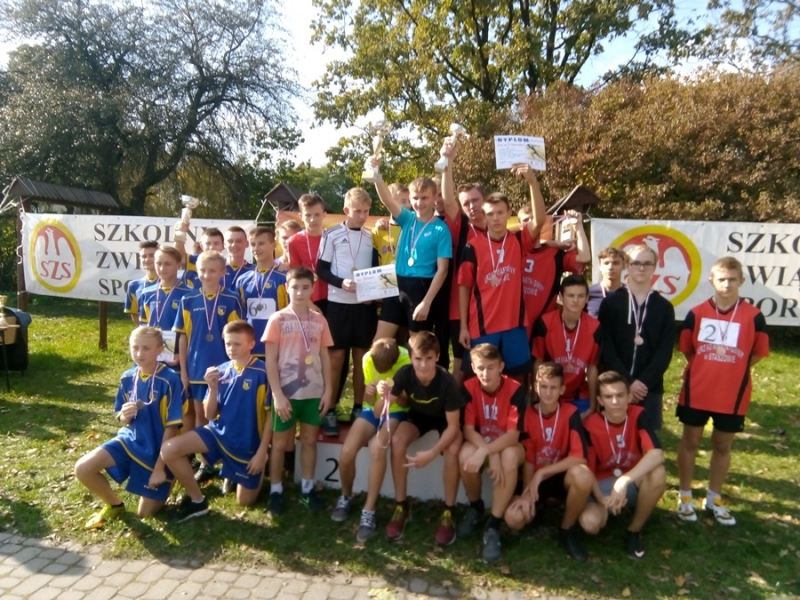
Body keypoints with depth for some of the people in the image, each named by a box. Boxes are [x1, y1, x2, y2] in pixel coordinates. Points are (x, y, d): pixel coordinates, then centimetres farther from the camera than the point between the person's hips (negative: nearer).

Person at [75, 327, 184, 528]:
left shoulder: (169, 380, -20)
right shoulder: (127, 378, -3)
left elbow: (172, 427, -18)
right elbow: (123, 420, 7)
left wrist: (160, 468, -17)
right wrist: (124, 416, -19)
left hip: (157, 450, -5)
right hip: (130, 440, 5)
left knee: (145, 513, 2)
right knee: (82, 469, -16)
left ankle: (166, 480, 33)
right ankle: (114, 505, 11)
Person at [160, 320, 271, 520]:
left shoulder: (263, 372, -15)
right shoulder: (220, 371, -1)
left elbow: (271, 414, -11)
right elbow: (210, 416, 1)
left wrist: (261, 452, -13)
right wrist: (213, 388, -17)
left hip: (248, 444, -4)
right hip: (218, 433, 4)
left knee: (245, 501, 7)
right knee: (169, 450, -16)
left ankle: (258, 470, 39)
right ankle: (197, 499, 4)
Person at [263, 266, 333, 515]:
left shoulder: (319, 321, 3)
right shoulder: (278, 319, -6)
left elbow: (325, 357, 8)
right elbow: (270, 361, -8)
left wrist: (328, 390, 2)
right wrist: (277, 395, -13)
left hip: (313, 392, 3)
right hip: (286, 392, -3)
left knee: (310, 440, 13)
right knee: (280, 443, 8)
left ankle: (307, 489, 26)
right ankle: (275, 491, 22)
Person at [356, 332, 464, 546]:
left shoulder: (446, 381, -35)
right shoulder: (404, 373, -27)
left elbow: (453, 425, -27)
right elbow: (379, 412, -13)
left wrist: (431, 453, -36)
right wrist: (384, 396, -36)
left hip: (446, 419, -2)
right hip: (419, 415, 3)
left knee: (452, 450, -32)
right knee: (397, 440, -27)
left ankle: (448, 512, -11)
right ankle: (401, 506, -9)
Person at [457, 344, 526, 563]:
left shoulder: (515, 390, -22)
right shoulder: (468, 388, -16)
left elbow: (513, 435, -25)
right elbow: (468, 429, -16)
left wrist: (486, 451, -40)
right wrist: (491, 455, -30)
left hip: (507, 445, -1)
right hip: (479, 442, 2)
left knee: (509, 457, -36)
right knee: (466, 455, -32)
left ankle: (493, 525, -22)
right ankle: (475, 506, 0)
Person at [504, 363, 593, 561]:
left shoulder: (570, 413, -14)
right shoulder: (528, 416, -7)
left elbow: (580, 456, -22)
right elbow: (528, 460, -4)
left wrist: (542, 472, -23)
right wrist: (527, 492, -17)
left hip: (562, 477, -2)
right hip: (535, 479, 2)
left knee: (582, 474, -38)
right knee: (513, 518, -24)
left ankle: (567, 529, -9)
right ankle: (544, 501, 15)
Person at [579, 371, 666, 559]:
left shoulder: (638, 415, -14)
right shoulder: (591, 425, -16)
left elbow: (657, 454, -30)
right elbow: (588, 470, -11)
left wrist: (624, 481, -40)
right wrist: (601, 498, -29)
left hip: (634, 484, 1)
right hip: (603, 486, -1)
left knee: (658, 473, -33)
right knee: (589, 522, -31)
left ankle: (634, 530, -8)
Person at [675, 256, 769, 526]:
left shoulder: (753, 316, -9)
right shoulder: (696, 313, -7)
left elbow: (758, 353, 2)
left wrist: (731, 370, 1)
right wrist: (707, 369, 4)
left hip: (733, 394, 0)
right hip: (697, 390, 0)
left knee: (723, 445, 14)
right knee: (690, 441, 10)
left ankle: (714, 499, 31)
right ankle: (685, 496, 25)